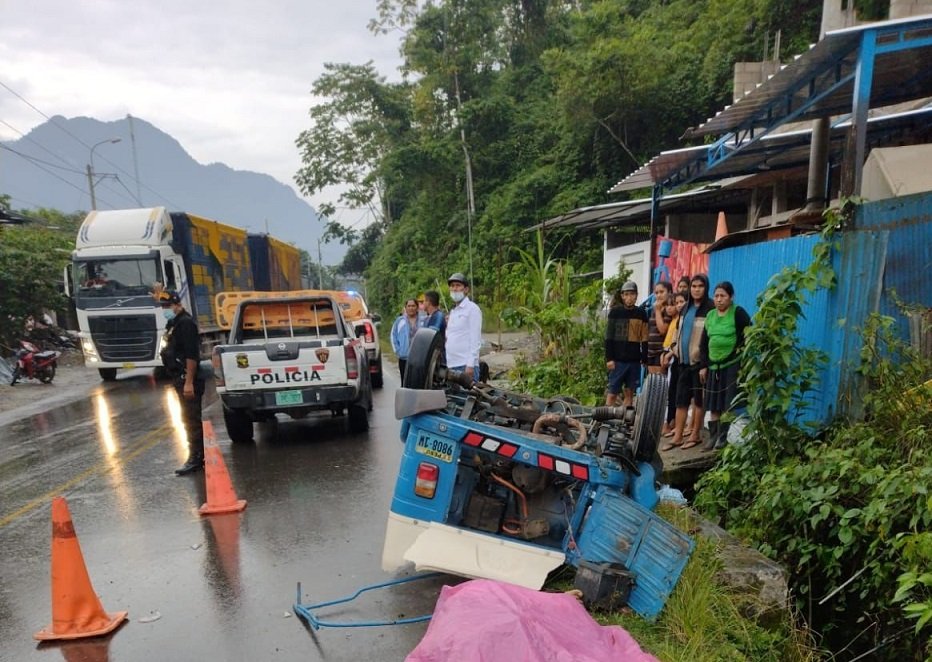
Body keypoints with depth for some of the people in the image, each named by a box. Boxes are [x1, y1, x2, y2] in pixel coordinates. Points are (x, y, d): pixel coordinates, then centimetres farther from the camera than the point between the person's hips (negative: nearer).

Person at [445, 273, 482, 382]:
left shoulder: (472, 308, -4)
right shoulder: (452, 311, 21)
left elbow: (475, 339, -11)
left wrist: (470, 365, -18)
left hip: (466, 365, -8)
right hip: (451, 365, 8)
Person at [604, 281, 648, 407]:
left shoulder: (641, 313, 8)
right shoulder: (615, 312, 1)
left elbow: (644, 339, 9)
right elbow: (609, 338, -1)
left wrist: (645, 359, 5)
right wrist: (609, 358, -8)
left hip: (635, 361, 3)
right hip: (618, 360, -3)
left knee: (629, 393, 8)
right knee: (612, 393, -3)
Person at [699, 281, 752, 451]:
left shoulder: (738, 313, -7)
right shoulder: (710, 315, 10)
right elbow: (704, 343, 12)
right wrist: (703, 365, 8)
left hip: (732, 365, -6)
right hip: (713, 365, 6)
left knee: (727, 404, -2)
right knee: (713, 404, 9)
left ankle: (722, 437, 7)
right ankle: (713, 436, 17)